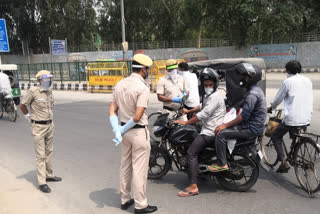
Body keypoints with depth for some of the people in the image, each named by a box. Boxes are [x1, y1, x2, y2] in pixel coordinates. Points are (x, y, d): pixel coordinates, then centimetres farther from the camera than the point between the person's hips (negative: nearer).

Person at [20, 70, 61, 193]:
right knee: (40, 155, -2)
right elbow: (22, 105, -6)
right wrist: (29, 117, 1)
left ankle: (49, 175, 31)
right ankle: (42, 182, 4)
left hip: (50, 125, 7)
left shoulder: (49, 92, 5)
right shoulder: (33, 91, -14)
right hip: (38, 127, -6)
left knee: (49, 152, 16)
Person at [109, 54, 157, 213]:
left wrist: (117, 131, -3)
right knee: (139, 169, 4)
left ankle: (125, 200, 32)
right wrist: (123, 130, -10)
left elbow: (112, 111, 2)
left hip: (125, 131, 8)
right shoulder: (143, 87, -17)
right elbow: (137, 116, -23)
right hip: (139, 131, -7)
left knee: (125, 166, 18)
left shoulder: (120, 84, 5)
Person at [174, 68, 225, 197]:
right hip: (208, 129, 11)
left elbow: (203, 114, -22)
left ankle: (193, 187, -17)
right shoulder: (209, 95, 18)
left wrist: (186, 122, -17)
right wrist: (188, 111, 35)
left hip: (211, 132, -11)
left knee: (191, 153, -15)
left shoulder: (215, 96, -16)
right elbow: (202, 106, 35)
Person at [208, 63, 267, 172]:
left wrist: (225, 125, -21)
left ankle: (222, 164, -11)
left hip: (252, 129, -11)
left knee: (221, 134, -18)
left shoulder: (252, 94, -22)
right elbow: (242, 105, 23)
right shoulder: (254, 89, 12)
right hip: (253, 125, 11)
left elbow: (244, 116, -25)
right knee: (225, 129, 19)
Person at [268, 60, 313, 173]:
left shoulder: (288, 82, -9)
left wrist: (271, 108, 18)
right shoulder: (308, 80, 8)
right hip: (307, 119, 6)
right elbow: (309, 99, 16)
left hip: (292, 119, -6)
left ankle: (283, 162, -2)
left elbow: (278, 99, -2)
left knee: (276, 137, 11)